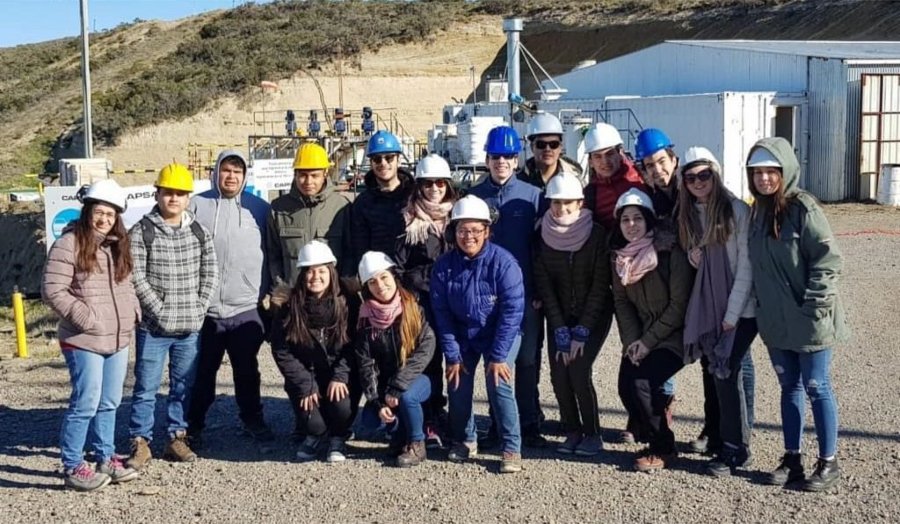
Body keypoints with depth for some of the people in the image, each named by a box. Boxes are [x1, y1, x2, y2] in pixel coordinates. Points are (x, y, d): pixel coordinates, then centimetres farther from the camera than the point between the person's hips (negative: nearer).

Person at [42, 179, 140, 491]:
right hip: (84, 342, -7)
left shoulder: (118, 246, 13)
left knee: (109, 403, 15)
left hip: (118, 340, 7)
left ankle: (105, 458, 28)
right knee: (86, 404, -5)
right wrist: (85, 319, -19)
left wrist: (134, 311, 6)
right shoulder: (69, 244, -11)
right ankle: (73, 467, 7)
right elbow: (52, 290, -15)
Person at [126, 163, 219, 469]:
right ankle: (140, 442, 11)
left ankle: (177, 438, 23)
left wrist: (199, 308, -3)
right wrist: (161, 311, -12)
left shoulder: (199, 232, 7)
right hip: (153, 327, -3)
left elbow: (210, 273, 7)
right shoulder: (141, 232, -4)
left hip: (190, 327, 4)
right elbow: (136, 278, -9)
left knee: (183, 386, 12)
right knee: (146, 387, 2)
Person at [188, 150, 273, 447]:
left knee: (247, 370, 13)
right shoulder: (197, 205, 2)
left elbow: (270, 254, 9)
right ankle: (193, 425, 19)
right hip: (205, 307, -1)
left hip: (247, 307, 1)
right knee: (202, 371, 7)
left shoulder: (259, 208, 7)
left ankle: (252, 419, 27)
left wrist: (267, 294, 5)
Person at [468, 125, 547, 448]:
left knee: (528, 360, 3)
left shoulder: (532, 196, 1)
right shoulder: (473, 197, 5)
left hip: (525, 292, -1)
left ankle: (529, 424, 13)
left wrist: (539, 291, -6)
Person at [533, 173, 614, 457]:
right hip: (560, 316, 3)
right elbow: (545, 287, -6)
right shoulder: (544, 238, -7)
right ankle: (573, 431, 10)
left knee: (579, 370, -16)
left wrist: (581, 333, -16)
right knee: (558, 373, -8)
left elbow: (600, 286, -13)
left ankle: (592, 434, 1)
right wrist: (562, 333, -12)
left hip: (594, 315, -3)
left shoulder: (597, 235, -14)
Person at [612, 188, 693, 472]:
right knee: (625, 387, -12)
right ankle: (652, 437, 13)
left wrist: (648, 341, -16)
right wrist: (632, 340, -9)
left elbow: (678, 306, -16)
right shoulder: (621, 258, 5)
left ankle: (663, 449, -1)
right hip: (639, 338, 6)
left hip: (672, 337, -6)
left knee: (641, 383, -21)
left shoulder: (671, 253, -15)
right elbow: (622, 302, 5)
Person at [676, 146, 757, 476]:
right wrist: (691, 256, -7)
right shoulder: (688, 214, 7)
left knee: (727, 372, -10)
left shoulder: (737, 211, -12)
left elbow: (746, 268, -13)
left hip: (740, 309, -6)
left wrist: (731, 316, -14)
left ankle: (735, 450, -1)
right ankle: (714, 432, 26)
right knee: (711, 369, 10)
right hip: (707, 309, 6)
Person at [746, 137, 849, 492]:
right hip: (776, 322, 7)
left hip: (809, 321, -6)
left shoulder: (803, 208, -14)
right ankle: (792, 457, 24)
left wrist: (813, 303, -19)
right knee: (789, 387, 14)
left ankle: (828, 462, 15)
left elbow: (828, 259, -17)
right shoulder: (759, 211, 7)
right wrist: (761, 304, 11)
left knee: (816, 387, 3)